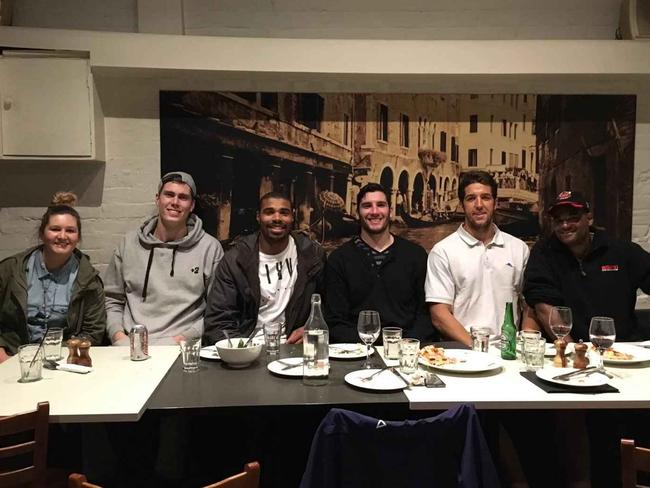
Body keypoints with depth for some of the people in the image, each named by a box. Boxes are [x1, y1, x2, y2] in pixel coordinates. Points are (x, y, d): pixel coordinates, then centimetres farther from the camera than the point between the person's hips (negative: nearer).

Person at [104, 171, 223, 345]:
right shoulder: (129, 243, 13)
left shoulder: (210, 247, 4)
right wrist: (118, 334, 1)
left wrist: (185, 337, -8)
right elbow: (112, 300, 18)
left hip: (179, 345, -1)